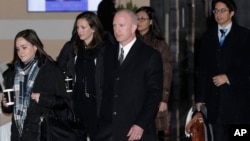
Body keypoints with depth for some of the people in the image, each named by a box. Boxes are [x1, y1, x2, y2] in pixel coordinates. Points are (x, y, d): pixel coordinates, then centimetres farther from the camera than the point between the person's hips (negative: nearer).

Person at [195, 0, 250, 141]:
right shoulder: (208, 36, 13)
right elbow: (203, 69, 11)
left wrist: (228, 77, -11)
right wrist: (200, 97, 7)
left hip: (237, 96, -3)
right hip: (215, 97, 3)